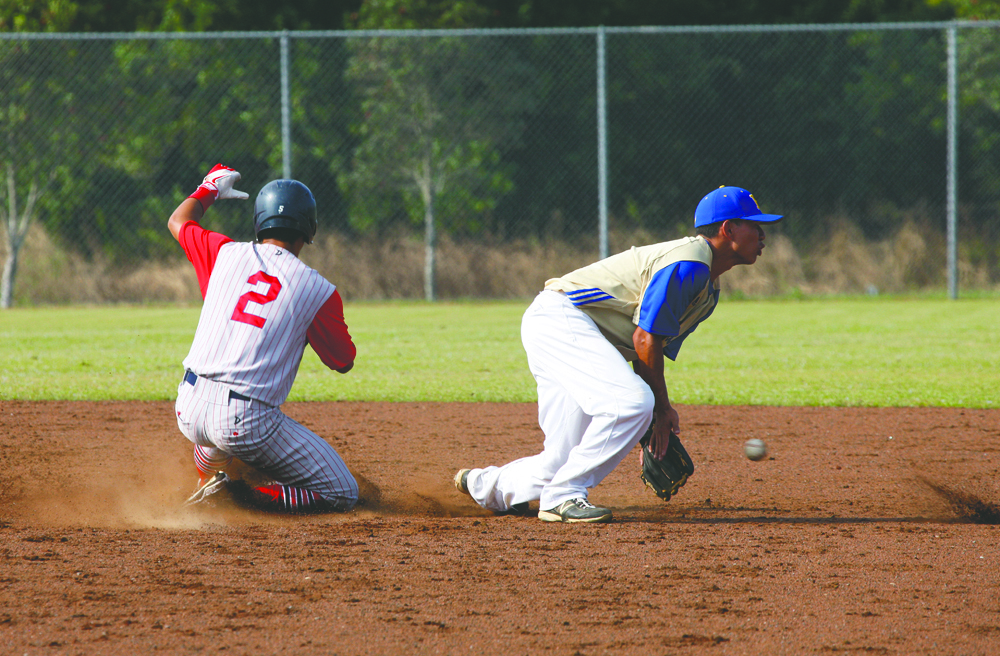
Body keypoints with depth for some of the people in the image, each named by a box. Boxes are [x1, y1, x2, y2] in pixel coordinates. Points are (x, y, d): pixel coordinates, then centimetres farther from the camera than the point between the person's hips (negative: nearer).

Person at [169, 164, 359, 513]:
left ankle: (209, 481, 27)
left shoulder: (227, 254, 6)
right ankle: (239, 496, -11)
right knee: (343, 494, 3)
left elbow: (179, 221, 27)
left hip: (188, 412, 6)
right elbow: (343, 361, 9)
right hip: (248, 424, -6)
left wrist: (211, 188, 44)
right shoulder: (317, 290, -3)